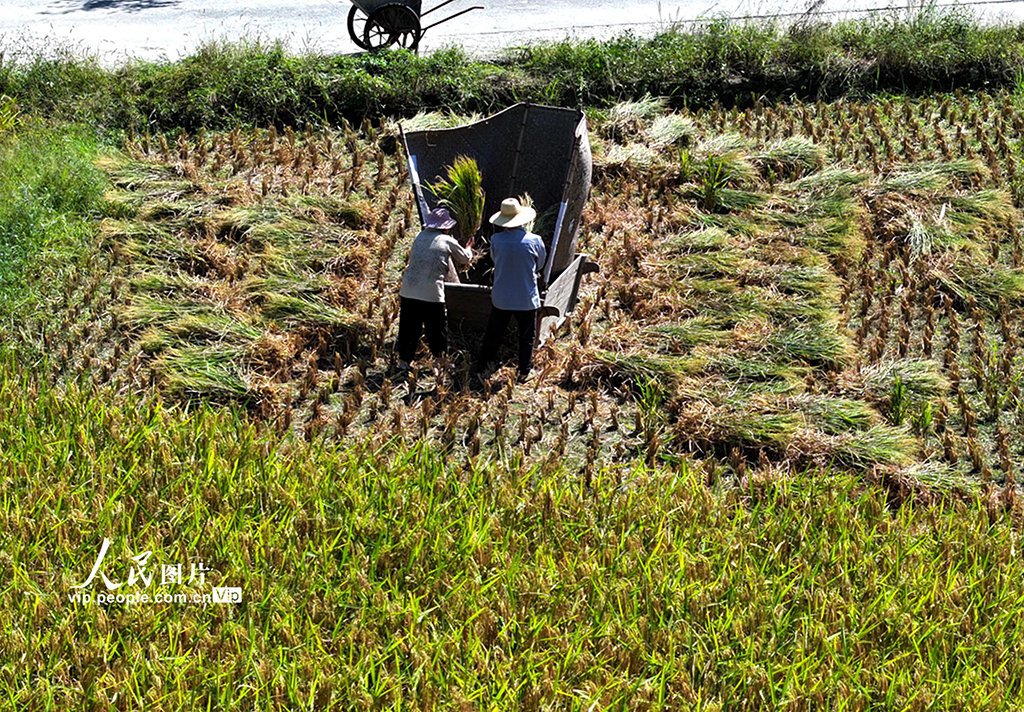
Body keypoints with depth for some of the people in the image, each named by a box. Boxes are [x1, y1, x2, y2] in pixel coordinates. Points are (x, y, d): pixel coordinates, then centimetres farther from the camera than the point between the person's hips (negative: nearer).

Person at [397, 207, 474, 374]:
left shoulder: (420, 237, 11)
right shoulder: (448, 241, 0)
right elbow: (465, 259, 14)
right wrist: (468, 247, 38)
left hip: (408, 292, 4)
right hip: (432, 295, -4)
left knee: (408, 329, 11)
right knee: (437, 329, 11)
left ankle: (403, 362, 14)